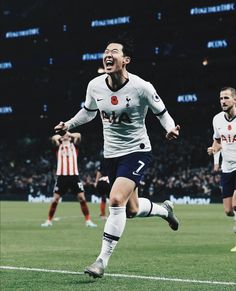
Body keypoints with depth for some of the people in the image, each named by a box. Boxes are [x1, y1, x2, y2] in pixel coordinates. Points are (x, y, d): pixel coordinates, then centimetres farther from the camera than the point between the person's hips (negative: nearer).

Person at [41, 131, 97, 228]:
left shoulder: (74, 145, 14)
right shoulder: (59, 146, 13)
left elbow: (78, 136, -2)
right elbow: (54, 138, -6)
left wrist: (69, 134, 4)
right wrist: (61, 135, 5)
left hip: (74, 175, 0)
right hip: (61, 176, 0)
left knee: (82, 197, -6)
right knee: (55, 199, -2)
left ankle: (88, 221, -1)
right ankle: (49, 221, 10)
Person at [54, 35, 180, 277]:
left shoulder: (141, 87, -18)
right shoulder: (95, 85, -5)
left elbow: (161, 112, -5)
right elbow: (89, 111, 16)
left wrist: (170, 128, -24)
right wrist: (68, 124, 6)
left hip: (137, 151, -5)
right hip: (111, 154, 6)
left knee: (116, 200, -23)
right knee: (132, 210, 14)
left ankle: (103, 260, -15)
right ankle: (164, 209, 49)